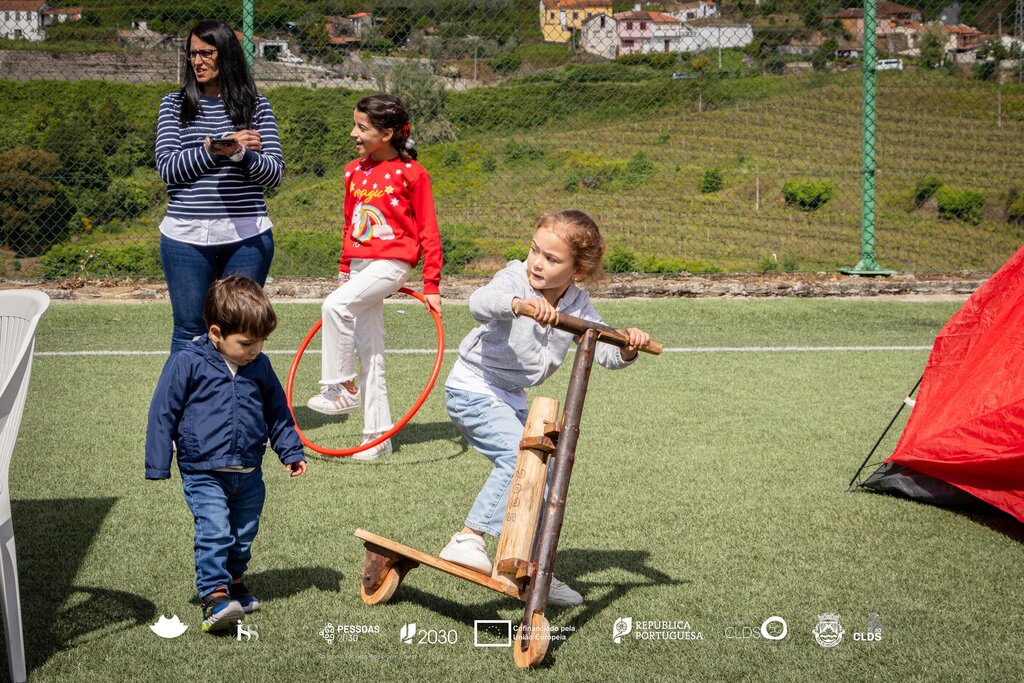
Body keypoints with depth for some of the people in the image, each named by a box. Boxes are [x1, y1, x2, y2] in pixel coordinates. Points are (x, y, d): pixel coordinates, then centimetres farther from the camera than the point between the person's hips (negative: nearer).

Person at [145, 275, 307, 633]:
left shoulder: (259, 366, 5)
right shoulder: (187, 363, -10)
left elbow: (278, 412, 18)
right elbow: (163, 413, -7)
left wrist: (291, 451, 16)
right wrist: (158, 466, -7)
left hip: (249, 473, 5)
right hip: (204, 473, -5)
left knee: (243, 535, 15)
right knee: (214, 531, -18)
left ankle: (233, 581, 34)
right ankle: (214, 596, -19)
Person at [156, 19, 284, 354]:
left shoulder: (256, 106, 7)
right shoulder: (174, 104, 8)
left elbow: (275, 173, 1)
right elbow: (167, 167, -3)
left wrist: (242, 154, -18)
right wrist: (216, 149, -15)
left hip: (246, 237, 0)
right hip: (186, 238, 0)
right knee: (189, 329, 6)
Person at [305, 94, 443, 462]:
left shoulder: (411, 173, -8)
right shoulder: (355, 172, 11)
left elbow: (428, 232, -6)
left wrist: (431, 285, -8)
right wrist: (344, 271, 22)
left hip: (391, 263, -7)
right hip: (361, 265, 7)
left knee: (335, 305, -29)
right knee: (369, 353, 7)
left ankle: (342, 387, -14)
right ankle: (378, 435, 13)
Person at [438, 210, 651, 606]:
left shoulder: (577, 306, -5)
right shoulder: (515, 278, -20)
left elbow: (606, 354, -2)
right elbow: (479, 303, -40)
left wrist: (627, 349, -24)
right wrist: (518, 302, -59)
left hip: (511, 398, 7)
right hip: (473, 389, -7)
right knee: (520, 453, -28)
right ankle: (468, 540, -27)